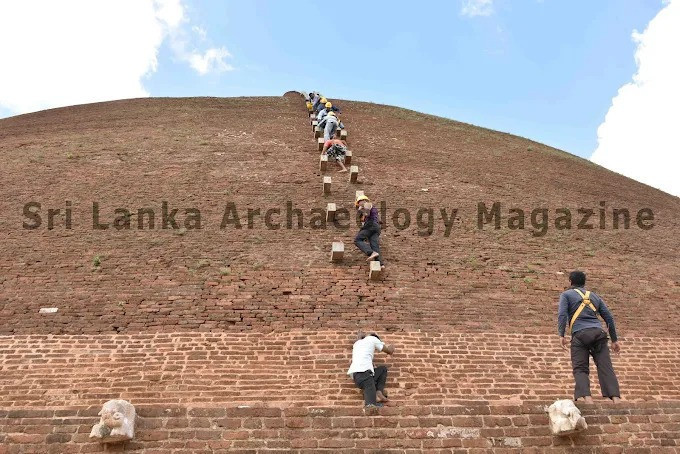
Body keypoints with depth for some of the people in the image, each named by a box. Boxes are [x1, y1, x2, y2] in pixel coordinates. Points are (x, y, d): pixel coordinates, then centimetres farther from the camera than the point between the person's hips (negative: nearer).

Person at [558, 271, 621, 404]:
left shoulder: (566, 294, 16)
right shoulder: (595, 296, 28)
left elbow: (562, 314, -2)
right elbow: (609, 318, 23)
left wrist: (561, 335, -7)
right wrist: (614, 340, 25)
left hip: (580, 334, -4)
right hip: (599, 333, 4)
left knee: (580, 369, -5)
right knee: (606, 367, -2)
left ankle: (587, 398, -25)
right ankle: (616, 399, -17)